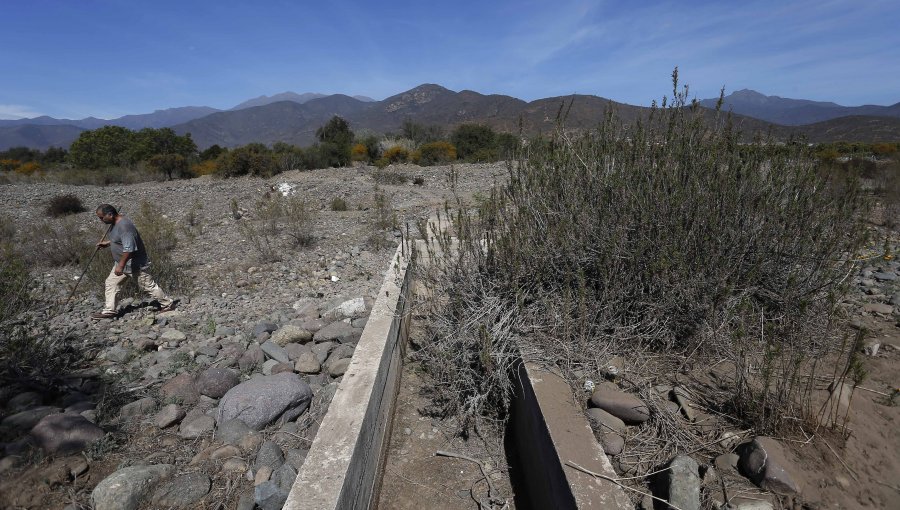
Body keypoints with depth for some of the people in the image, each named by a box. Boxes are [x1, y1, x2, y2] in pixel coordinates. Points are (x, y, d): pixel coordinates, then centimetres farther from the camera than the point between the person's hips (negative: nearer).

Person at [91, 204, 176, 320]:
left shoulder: (124, 226, -27)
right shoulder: (116, 223, 5)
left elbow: (129, 249, -30)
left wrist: (120, 265, -27)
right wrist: (107, 243, 14)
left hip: (135, 264, -10)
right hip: (122, 262, 10)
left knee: (148, 285, 1)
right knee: (111, 283, 10)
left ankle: (168, 304, 14)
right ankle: (109, 310, 18)